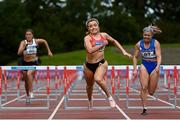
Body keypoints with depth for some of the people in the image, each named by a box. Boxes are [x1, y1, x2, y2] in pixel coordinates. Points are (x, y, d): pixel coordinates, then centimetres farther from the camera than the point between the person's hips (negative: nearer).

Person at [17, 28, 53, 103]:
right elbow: (19, 53, -23)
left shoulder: (36, 41, -7)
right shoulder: (23, 42, -11)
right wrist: (24, 46, -35)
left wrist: (49, 51, 15)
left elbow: (44, 41, 14)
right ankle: (28, 96, 33)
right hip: (25, 63, 1)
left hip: (34, 63, -1)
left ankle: (31, 92, -24)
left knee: (29, 74, -31)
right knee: (26, 81, 11)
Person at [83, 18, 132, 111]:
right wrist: (102, 44, -25)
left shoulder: (104, 35, 1)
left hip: (101, 63, 0)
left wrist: (124, 51, 15)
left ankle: (109, 96, -9)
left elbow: (114, 41, 20)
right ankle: (90, 101, 49)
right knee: (89, 85, 17)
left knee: (98, 79, -31)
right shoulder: (87, 38, -11)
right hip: (89, 65, 0)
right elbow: (90, 50, -29)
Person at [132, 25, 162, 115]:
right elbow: (135, 57, 7)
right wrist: (135, 69, 0)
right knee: (143, 88, -14)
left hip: (154, 66, -1)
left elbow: (159, 56, -16)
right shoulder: (139, 44, -3)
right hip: (144, 66, 1)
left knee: (151, 92, 5)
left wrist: (158, 66, -33)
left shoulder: (156, 43, -10)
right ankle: (144, 109, -9)